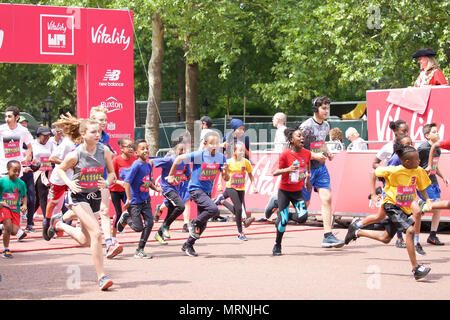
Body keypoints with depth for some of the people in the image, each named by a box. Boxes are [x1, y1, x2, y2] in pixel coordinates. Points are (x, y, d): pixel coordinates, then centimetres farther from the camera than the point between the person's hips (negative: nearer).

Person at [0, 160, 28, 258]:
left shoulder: (21, 183, 4)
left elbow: (24, 196, 16)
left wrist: (24, 205, -1)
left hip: (15, 209, 3)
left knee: (14, 231, -6)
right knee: (8, 228, -19)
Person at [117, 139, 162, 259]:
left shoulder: (148, 165, 8)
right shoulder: (136, 165, -16)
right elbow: (126, 182, -20)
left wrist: (156, 188, 3)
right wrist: (129, 199, -22)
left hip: (146, 200, 7)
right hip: (135, 201, -7)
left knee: (149, 223, -4)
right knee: (139, 228, -5)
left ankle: (140, 251, 6)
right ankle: (126, 217, 27)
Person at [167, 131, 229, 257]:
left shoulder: (221, 158, -2)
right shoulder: (198, 155, -17)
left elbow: (226, 179, 1)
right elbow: (179, 159, -7)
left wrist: (225, 172, -23)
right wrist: (171, 176, 0)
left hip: (207, 191, 6)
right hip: (196, 189, -6)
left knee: (203, 224, 10)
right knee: (213, 209, -27)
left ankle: (188, 246, 26)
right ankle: (194, 223, -2)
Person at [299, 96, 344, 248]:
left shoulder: (326, 125, 9)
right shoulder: (306, 126, -16)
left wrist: (327, 153, 7)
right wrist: (315, 156, -22)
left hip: (321, 167, 6)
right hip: (306, 167, -6)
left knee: (327, 198, -6)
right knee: (304, 204, 1)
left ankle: (328, 236, -6)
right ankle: (278, 202, 30)